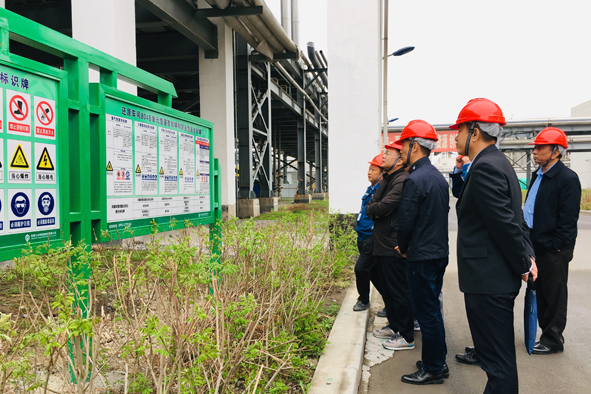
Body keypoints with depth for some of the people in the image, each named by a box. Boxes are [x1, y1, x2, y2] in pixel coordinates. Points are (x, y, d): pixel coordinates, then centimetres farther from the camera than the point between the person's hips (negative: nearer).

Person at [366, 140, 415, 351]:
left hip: (394, 247, -10)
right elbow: (371, 205, 15)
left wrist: (373, 209, -4)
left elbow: (382, 207, -25)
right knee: (387, 289, 19)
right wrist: (376, 211, -6)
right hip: (382, 245, 10)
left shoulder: (403, 181, -17)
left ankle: (406, 337, 9)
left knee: (399, 291, -1)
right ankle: (394, 326, 34)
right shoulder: (387, 180, 16)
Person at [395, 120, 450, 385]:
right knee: (433, 309, 19)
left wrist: (403, 248, 0)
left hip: (422, 256, -9)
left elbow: (405, 222, -19)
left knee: (426, 313, 1)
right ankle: (438, 360, 30)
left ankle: (433, 370, 13)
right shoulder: (439, 177, 10)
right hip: (440, 252, 9)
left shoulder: (414, 180, -19)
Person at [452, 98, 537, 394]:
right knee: (499, 356, 22)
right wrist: (528, 255, 11)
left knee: (498, 362, 1)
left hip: (488, 281, -11)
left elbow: (505, 223, -21)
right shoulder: (498, 163, 14)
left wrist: (523, 265, -10)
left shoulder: (485, 167, -19)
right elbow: (512, 219, 16)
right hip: (497, 278, 11)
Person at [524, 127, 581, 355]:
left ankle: (552, 341, 17)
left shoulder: (567, 178, -13)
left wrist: (556, 246, -17)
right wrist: (528, 240, 13)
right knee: (541, 294, 16)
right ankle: (548, 334, 29)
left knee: (554, 296, 4)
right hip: (537, 247, 8)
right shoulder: (537, 176, 12)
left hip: (553, 250, -8)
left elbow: (568, 218, -17)